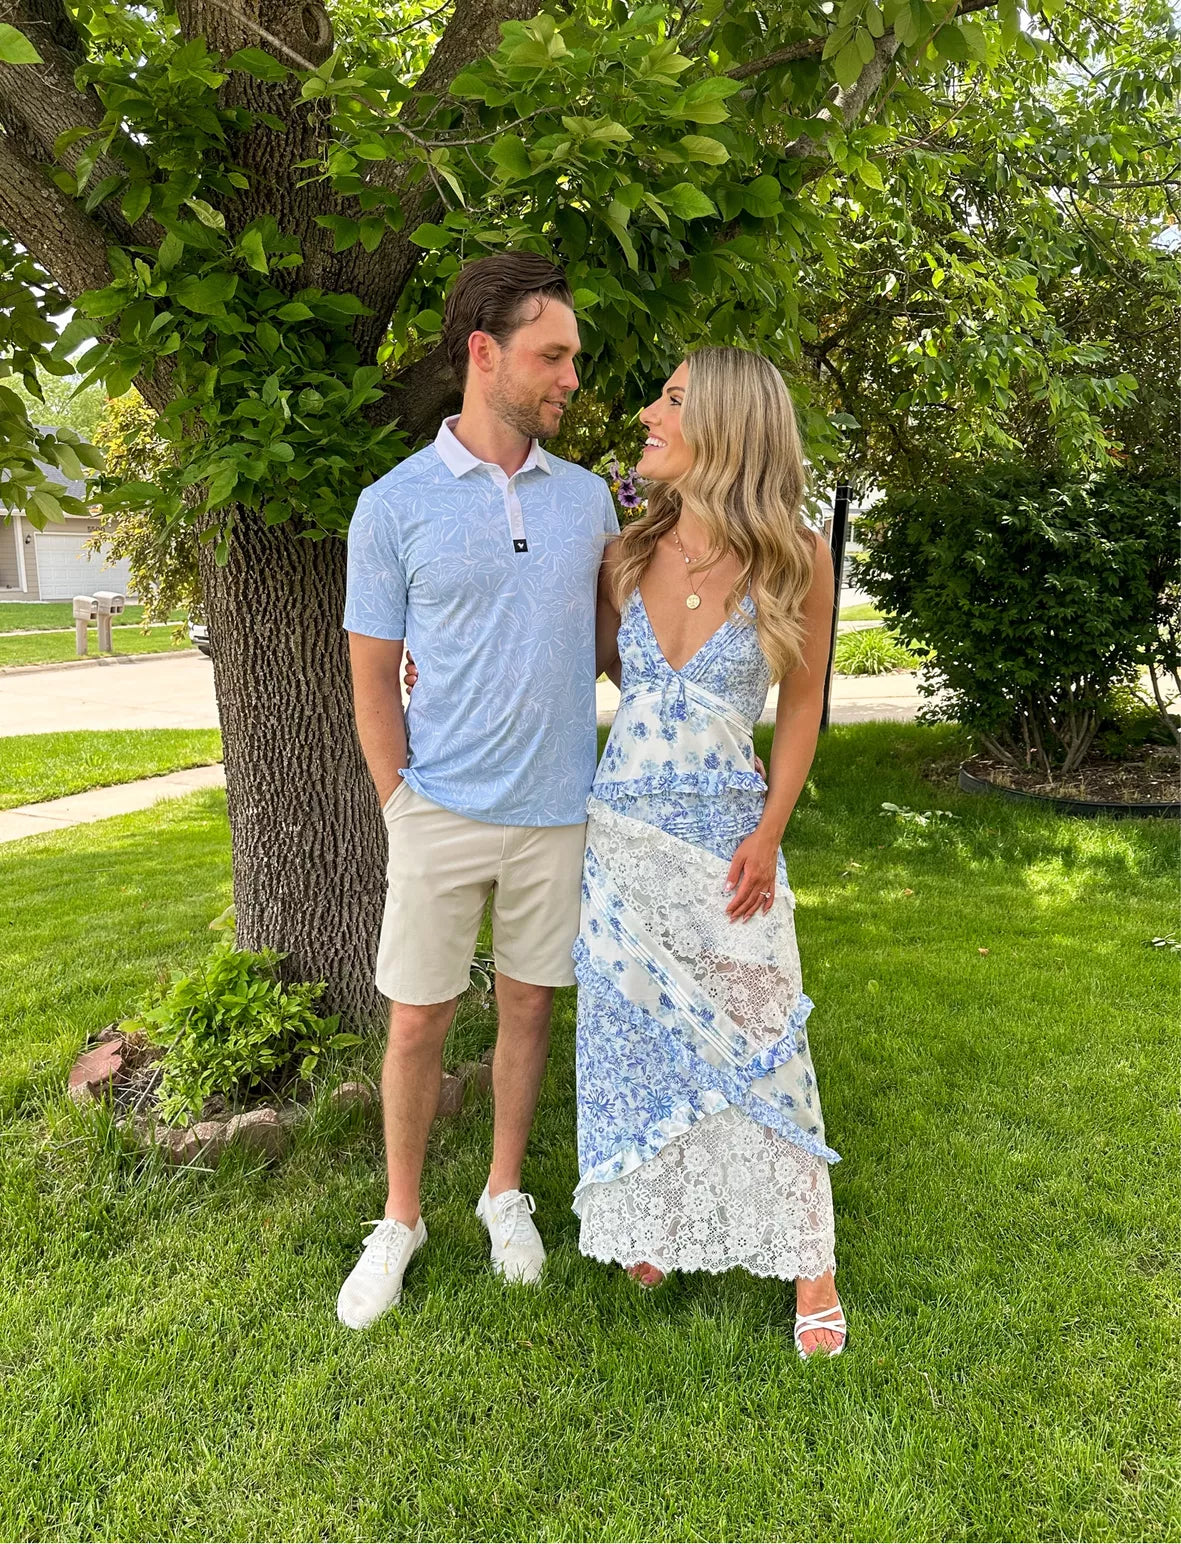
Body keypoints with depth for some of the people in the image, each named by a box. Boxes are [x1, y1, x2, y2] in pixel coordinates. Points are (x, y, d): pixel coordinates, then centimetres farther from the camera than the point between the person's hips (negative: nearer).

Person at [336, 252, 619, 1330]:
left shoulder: (589, 498, 5)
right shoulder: (394, 505, -5)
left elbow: (617, 634, 15)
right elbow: (373, 675, -2)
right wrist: (401, 807, -4)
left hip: (559, 809, 3)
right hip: (442, 811, -2)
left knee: (530, 1003, 14)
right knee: (418, 1022, 7)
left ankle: (506, 1193, 35)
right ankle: (401, 1221, 29)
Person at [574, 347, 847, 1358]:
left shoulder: (794, 559, -9)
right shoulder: (633, 550, 0)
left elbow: (802, 705, -1)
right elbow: (593, 657, 16)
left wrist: (768, 836, -8)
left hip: (726, 831, -3)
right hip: (622, 825, 4)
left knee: (756, 1038, 3)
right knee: (633, 1036, 12)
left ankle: (811, 1267, 20)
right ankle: (655, 1225, 33)